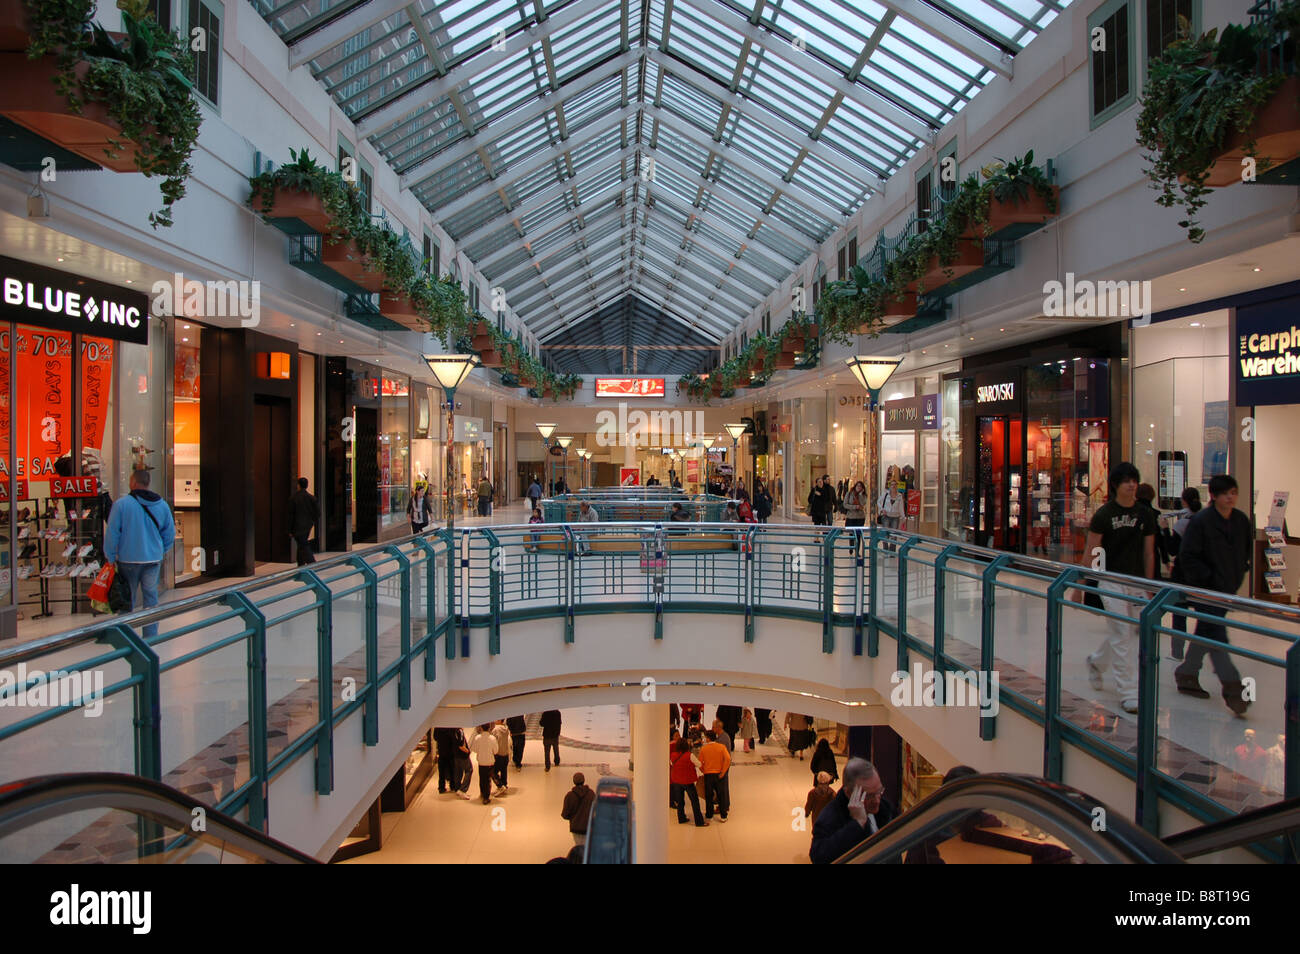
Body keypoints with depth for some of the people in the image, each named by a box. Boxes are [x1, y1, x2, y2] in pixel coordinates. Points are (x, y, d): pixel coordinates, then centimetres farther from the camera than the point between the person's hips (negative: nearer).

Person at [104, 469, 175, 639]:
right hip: (153, 561, 3)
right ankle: (151, 636, 11)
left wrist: (111, 558, 1)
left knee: (127, 599, 9)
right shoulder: (162, 505, 2)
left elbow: (112, 534, -9)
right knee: (151, 599, 10)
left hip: (128, 560, -3)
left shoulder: (121, 504, -11)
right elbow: (170, 534, 8)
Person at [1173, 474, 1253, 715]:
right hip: (1206, 590, -7)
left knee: (1206, 633, 15)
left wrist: (1240, 571, 10)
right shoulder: (1200, 522, -15)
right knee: (1216, 636, -10)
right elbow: (1187, 556, -15)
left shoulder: (1241, 520, 4)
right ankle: (1232, 687, -9)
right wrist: (1209, 577, -17)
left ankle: (1187, 675, 28)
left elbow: (1247, 548, 22)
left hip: (1228, 588, 7)